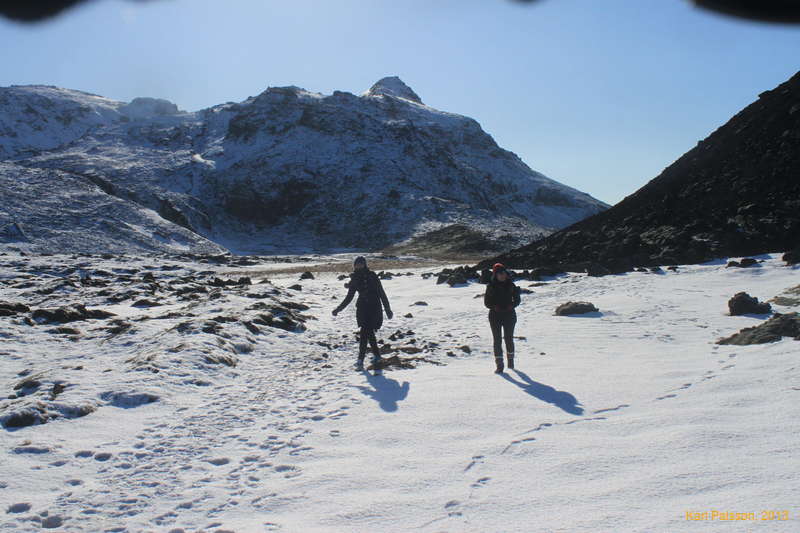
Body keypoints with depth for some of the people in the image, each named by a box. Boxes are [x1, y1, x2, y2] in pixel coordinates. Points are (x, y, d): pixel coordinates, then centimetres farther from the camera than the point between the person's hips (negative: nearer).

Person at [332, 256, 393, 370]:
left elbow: (381, 293, 2)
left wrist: (387, 309, 1)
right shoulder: (355, 279, 9)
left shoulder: (372, 276, -1)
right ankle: (376, 355, 22)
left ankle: (361, 359, -12)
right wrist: (338, 309, 10)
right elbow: (349, 297, 15)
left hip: (374, 307, -4)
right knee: (368, 332, 3)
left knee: (364, 333, -13)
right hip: (362, 308, 4)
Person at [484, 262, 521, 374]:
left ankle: (510, 359, 31)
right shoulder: (491, 286, -1)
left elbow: (517, 300, 7)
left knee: (509, 338, 9)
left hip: (509, 315, 1)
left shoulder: (510, 285, 3)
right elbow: (487, 302, 0)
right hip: (495, 316, -1)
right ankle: (499, 365, -1)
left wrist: (511, 306, -11)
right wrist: (495, 307, -16)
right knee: (497, 340, -3)